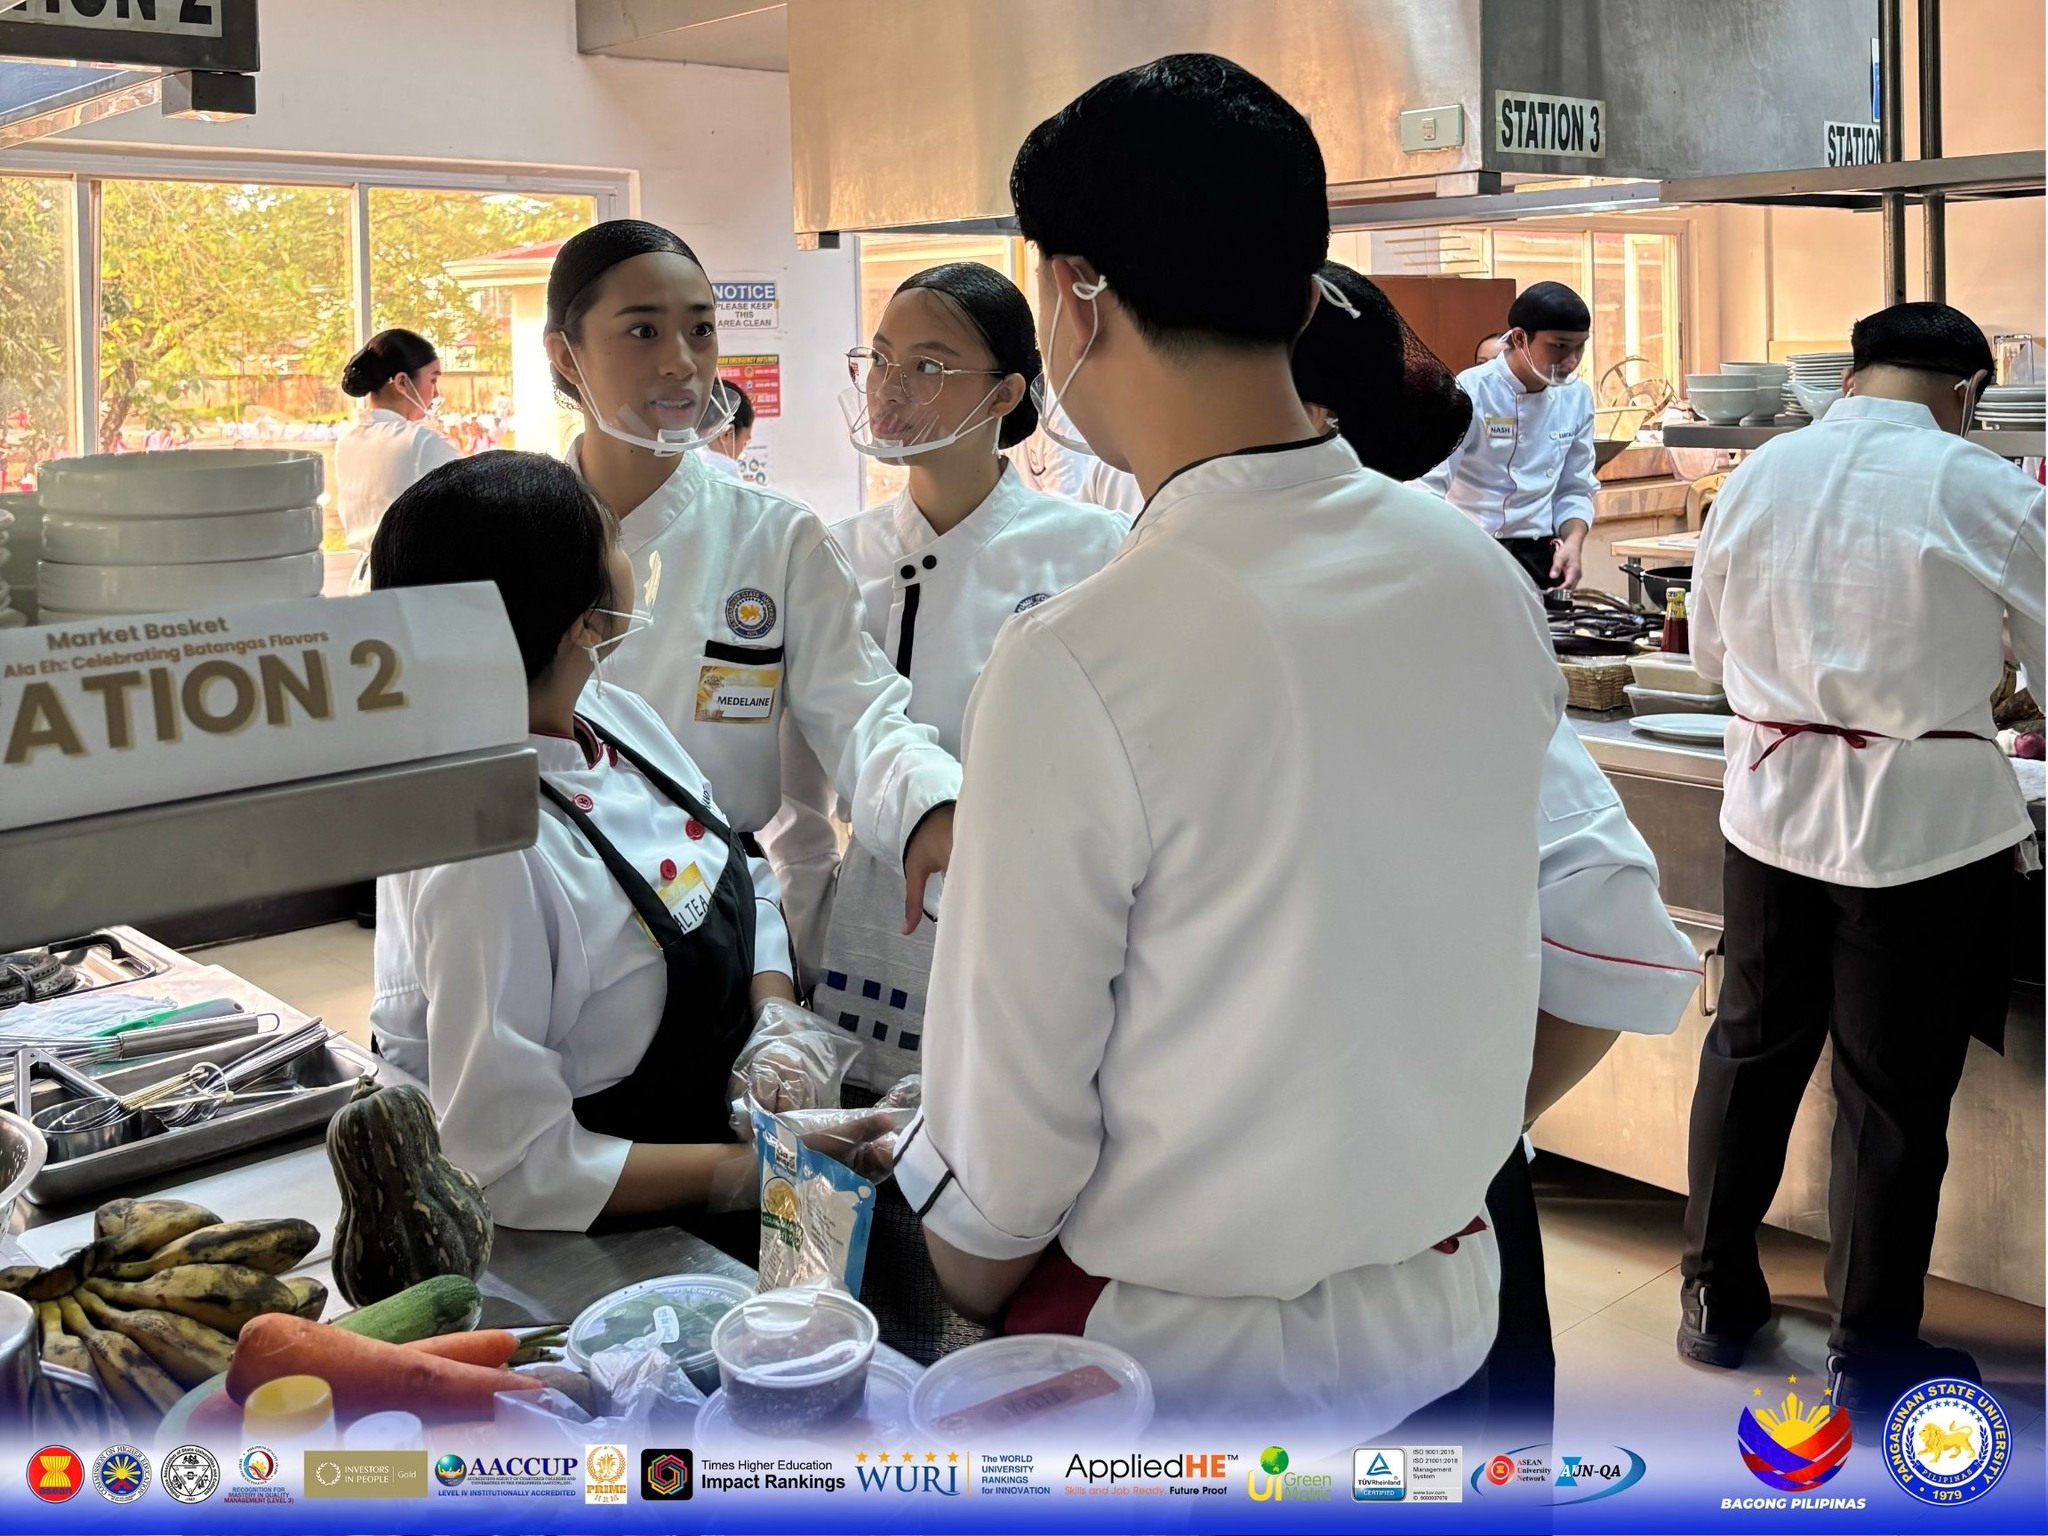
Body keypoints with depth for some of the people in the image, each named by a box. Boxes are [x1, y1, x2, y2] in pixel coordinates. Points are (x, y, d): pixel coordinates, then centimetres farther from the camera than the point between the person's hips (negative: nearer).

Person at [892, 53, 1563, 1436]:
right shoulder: (1487, 582, -8)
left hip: (1183, 1350, -6)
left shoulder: (1078, 664, -27)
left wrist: (971, 1306, 2)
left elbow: (1006, 1126, -18)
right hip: (1450, 1311, 6)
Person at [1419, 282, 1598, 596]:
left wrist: (1573, 541, -7)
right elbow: (1428, 486, -18)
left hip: (1541, 559, 5)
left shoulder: (1577, 398, 5)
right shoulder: (1471, 393, -13)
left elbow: (1575, 490, 13)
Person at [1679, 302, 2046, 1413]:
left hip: (1773, 807, 4)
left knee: (1751, 1052, 18)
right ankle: (1871, 1355, 21)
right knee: (1892, 1096, 7)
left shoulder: (1758, 476, 1)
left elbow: (1711, 649, 11)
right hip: (1924, 821, -4)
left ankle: (1718, 1300, 31)